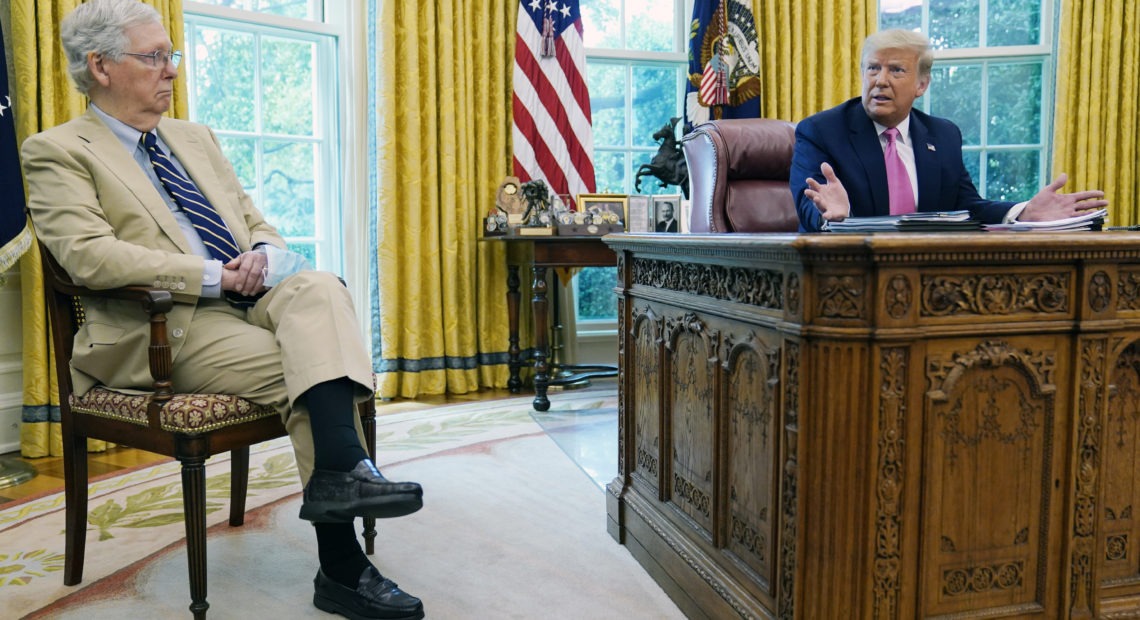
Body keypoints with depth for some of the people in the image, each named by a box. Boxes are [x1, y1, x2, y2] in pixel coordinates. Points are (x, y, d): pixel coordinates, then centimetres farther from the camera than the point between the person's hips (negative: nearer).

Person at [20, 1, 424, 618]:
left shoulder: (195, 137, 25)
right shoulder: (57, 151, 4)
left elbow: (254, 219, 23)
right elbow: (88, 254, -12)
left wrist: (264, 252, -3)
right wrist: (212, 275, -18)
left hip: (253, 295, 6)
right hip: (171, 324, -5)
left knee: (321, 288, -28)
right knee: (301, 369, -27)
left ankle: (340, 473, -38)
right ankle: (342, 569, -23)